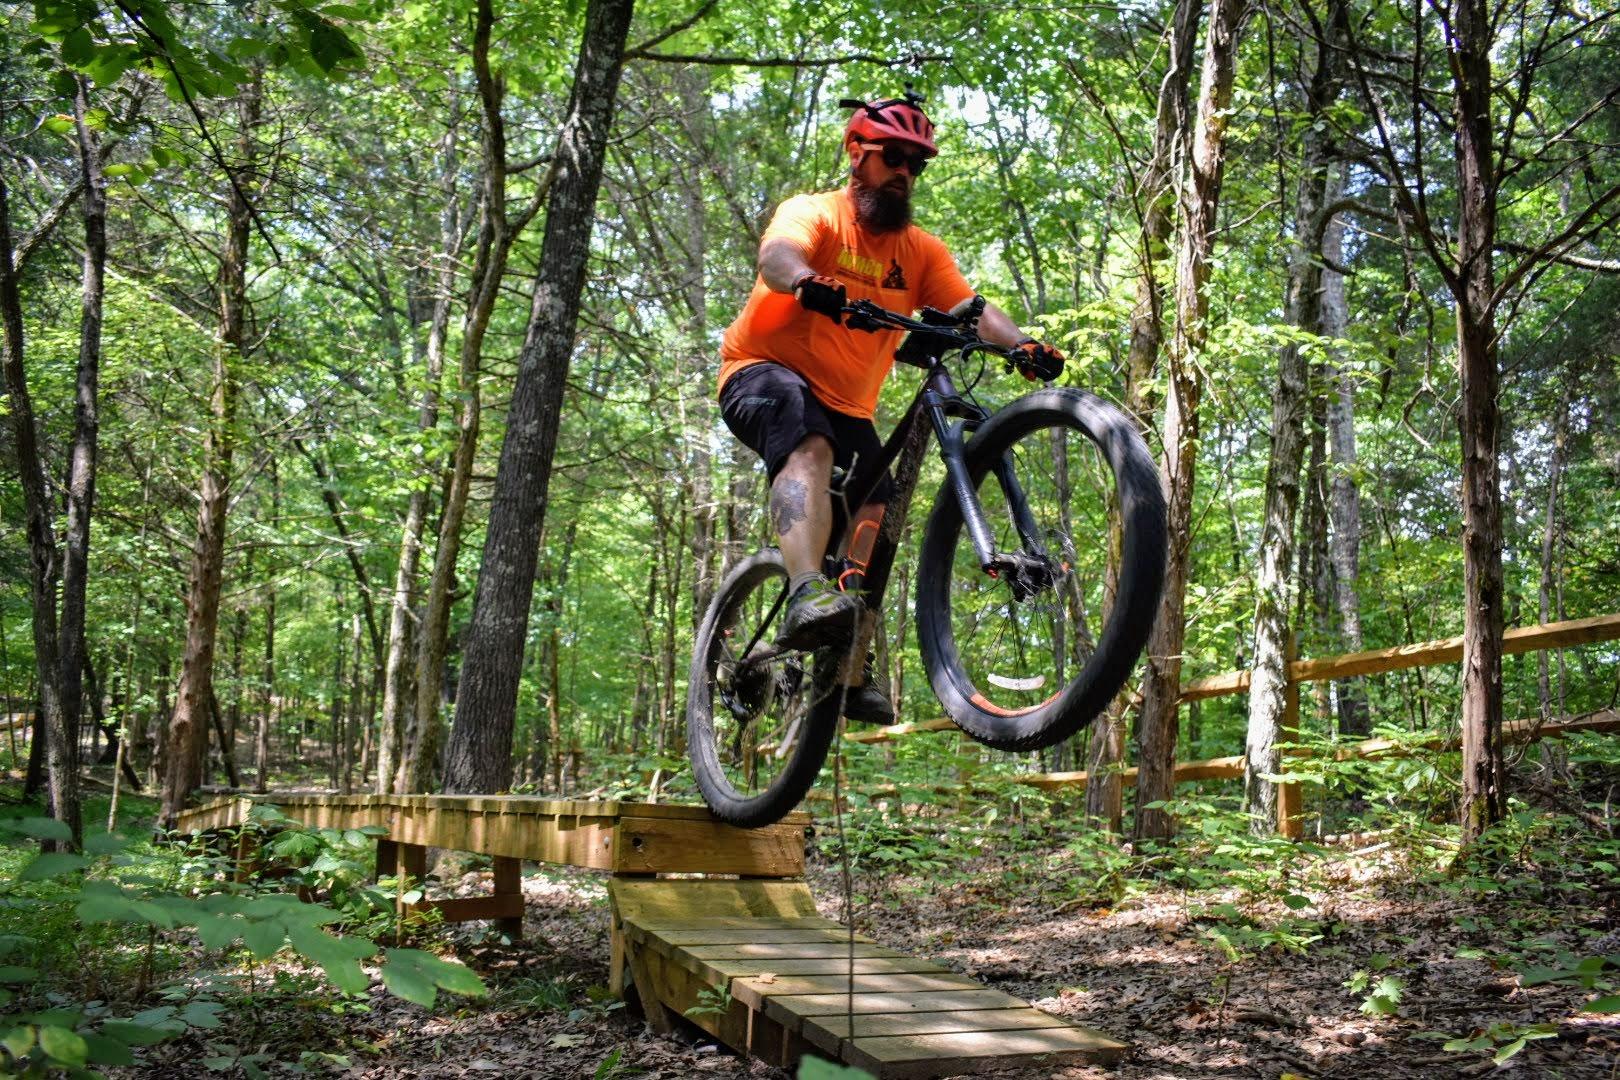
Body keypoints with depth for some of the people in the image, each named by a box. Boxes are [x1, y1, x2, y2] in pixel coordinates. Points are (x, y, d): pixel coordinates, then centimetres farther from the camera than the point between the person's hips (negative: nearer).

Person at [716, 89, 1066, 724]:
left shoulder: (920, 251, 8)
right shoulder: (814, 213, -5)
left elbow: (968, 308, -8)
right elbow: (777, 256, -28)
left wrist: (1021, 344, -29)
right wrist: (810, 283, -52)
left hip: (846, 406, 6)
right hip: (764, 373, -6)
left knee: (877, 511, -6)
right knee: (810, 444, -35)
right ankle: (806, 595, -53)